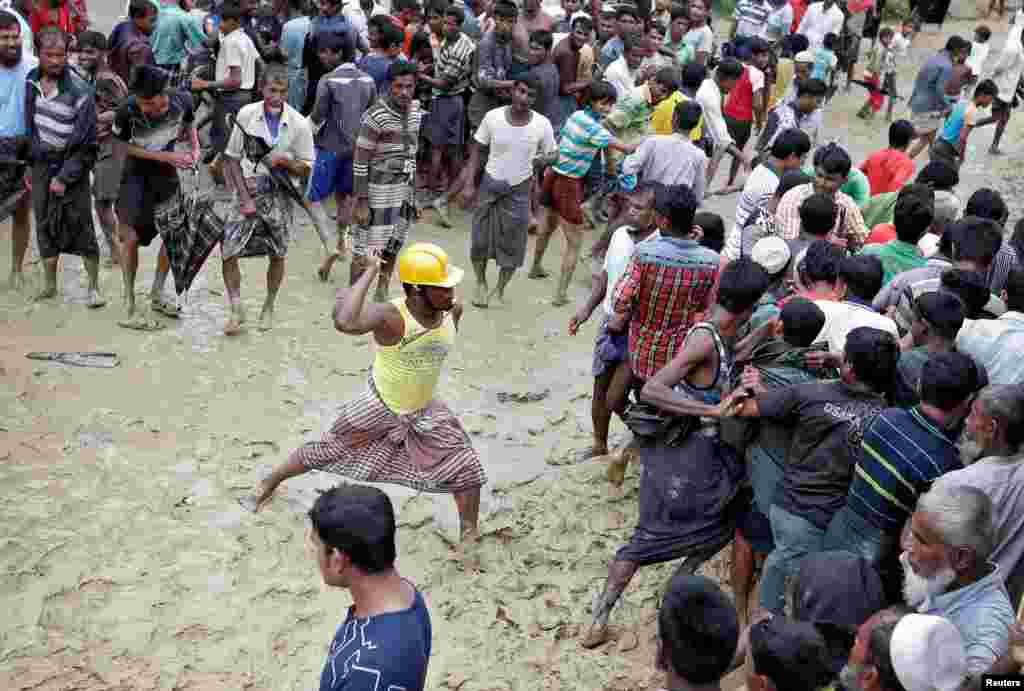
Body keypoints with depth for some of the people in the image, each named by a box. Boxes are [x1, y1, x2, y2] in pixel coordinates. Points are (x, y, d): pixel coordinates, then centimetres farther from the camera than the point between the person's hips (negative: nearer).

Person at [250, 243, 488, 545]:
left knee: (468, 471, 1)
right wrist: (370, 272, -49)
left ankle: (469, 536, 23)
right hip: (379, 407, -4)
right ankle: (271, 482, 42)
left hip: (424, 411, 4)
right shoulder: (390, 315, -35)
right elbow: (345, 323, -57)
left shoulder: (452, 309, -17)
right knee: (325, 452, 14)